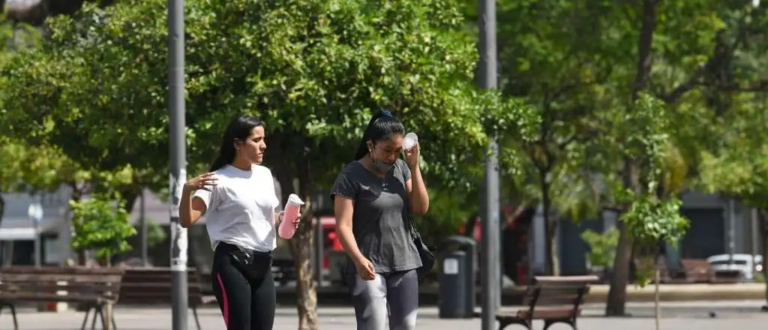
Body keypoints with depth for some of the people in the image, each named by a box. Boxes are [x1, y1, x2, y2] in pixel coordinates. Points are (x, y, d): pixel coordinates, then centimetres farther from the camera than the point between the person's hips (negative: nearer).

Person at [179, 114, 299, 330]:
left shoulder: (265, 175, 14)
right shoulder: (220, 180, -8)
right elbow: (187, 220, -16)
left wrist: (283, 220, 4)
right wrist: (187, 190, -35)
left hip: (262, 264, 7)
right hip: (232, 263, -7)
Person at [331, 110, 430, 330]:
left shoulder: (401, 169, 8)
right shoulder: (352, 176, -10)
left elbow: (421, 208, 4)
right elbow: (344, 225, -15)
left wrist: (414, 167, -5)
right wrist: (358, 259, -30)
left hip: (404, 264, 6)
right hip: (370, 268, -6)